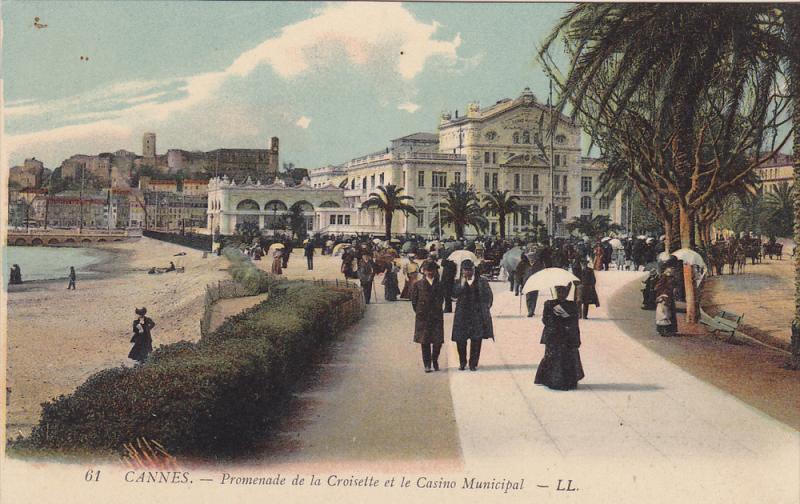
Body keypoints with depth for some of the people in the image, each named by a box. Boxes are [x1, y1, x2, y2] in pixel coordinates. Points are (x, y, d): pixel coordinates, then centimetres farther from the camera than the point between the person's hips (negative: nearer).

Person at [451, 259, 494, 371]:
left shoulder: (482, 282, 4)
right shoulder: (459, 283, 5)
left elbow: (489, 296, 11)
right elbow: (455, 294, -12)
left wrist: (486, 307, 5)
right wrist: (463, 282, -15)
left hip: (478, 315, 0)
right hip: (462, 315, 1)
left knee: (476, 340, -2)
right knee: (460, 340, 0)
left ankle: (473, 363, 9)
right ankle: (462, 362, 19)